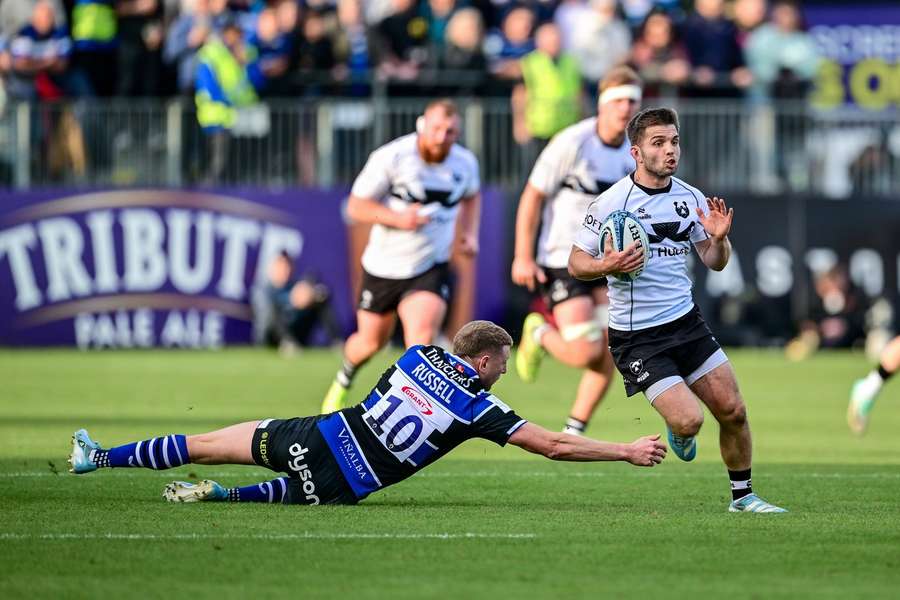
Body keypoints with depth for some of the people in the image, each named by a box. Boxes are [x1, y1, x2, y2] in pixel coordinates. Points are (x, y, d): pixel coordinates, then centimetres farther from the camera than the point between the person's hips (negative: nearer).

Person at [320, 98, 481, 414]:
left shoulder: (465, 163, -4)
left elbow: (471, 195, 21)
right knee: (371, 342, 14)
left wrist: (470, 233, 4)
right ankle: (344, 378, 49)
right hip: (383, 266, -1)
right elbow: (356, 206, -11)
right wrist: (398, 218, -27)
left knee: (423, 337, -23)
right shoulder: (390, 158, -17)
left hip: (430, 268, 1)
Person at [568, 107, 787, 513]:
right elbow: (576, 263, -5)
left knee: (733, 411, -2)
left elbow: (714, 262, 13)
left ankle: (742, 496, 17)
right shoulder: (611, 202, -11)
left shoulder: (691, 198, 4)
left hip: (686, 322, 5)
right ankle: (678, 431, 20)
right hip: (636, 338, -5)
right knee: (689, 420, -17)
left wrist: (719, 239, -9)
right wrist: (608, 266, -25)